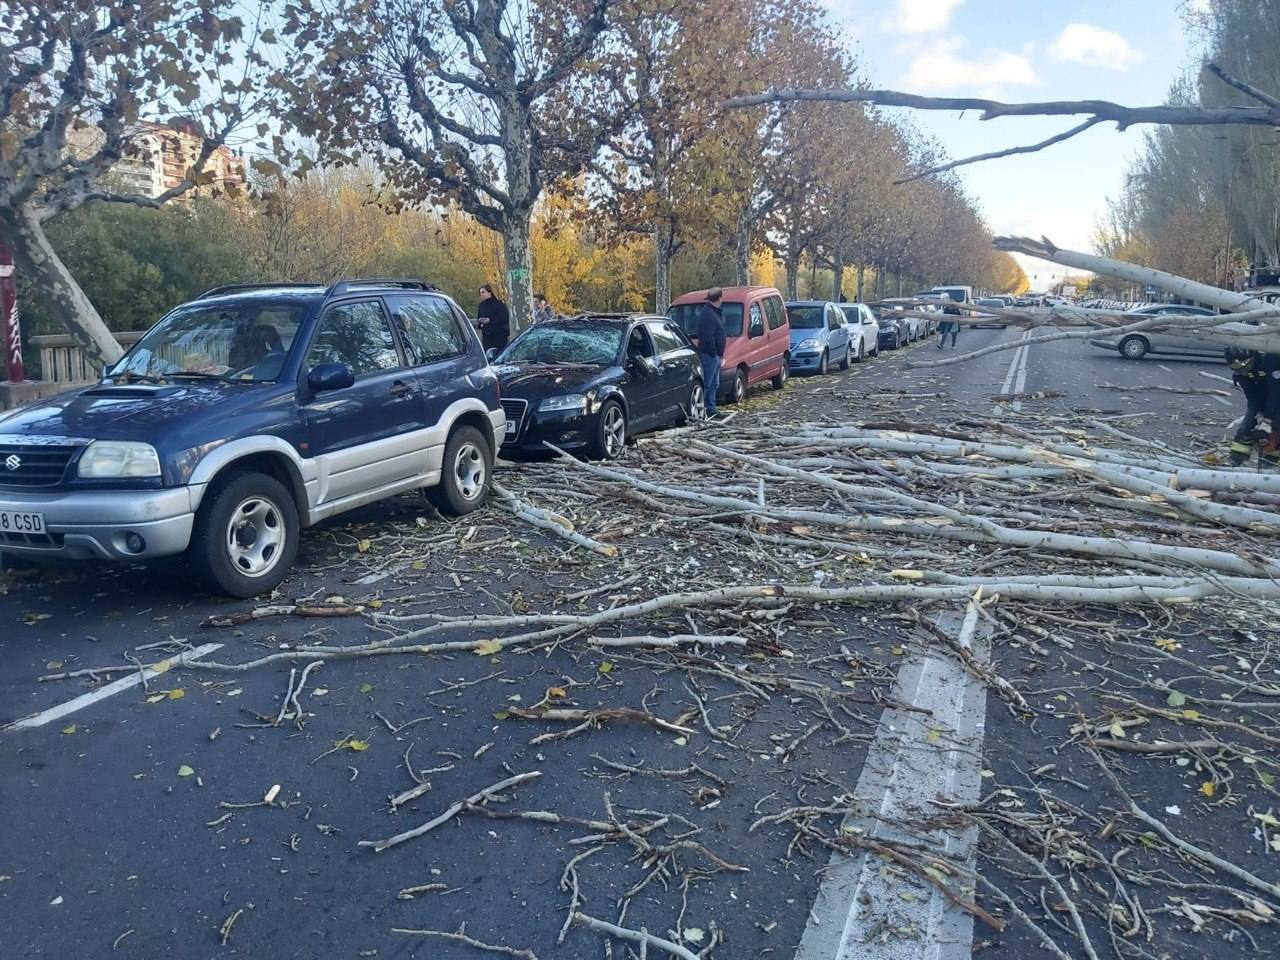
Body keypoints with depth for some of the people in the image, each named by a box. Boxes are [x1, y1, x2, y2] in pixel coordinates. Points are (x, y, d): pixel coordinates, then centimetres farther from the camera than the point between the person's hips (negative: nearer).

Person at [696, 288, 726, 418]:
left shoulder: (714, 312, 16)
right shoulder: (707, 313, -17)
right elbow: (708, 337, -23)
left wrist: (720, 354, 18)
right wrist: (713, 353, -22)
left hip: (715, 355, 11)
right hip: (709, 354, -11)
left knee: (714, 384, 16)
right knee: (707, 384, -8)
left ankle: (711, 410, 22)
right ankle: (708, 410, -6)